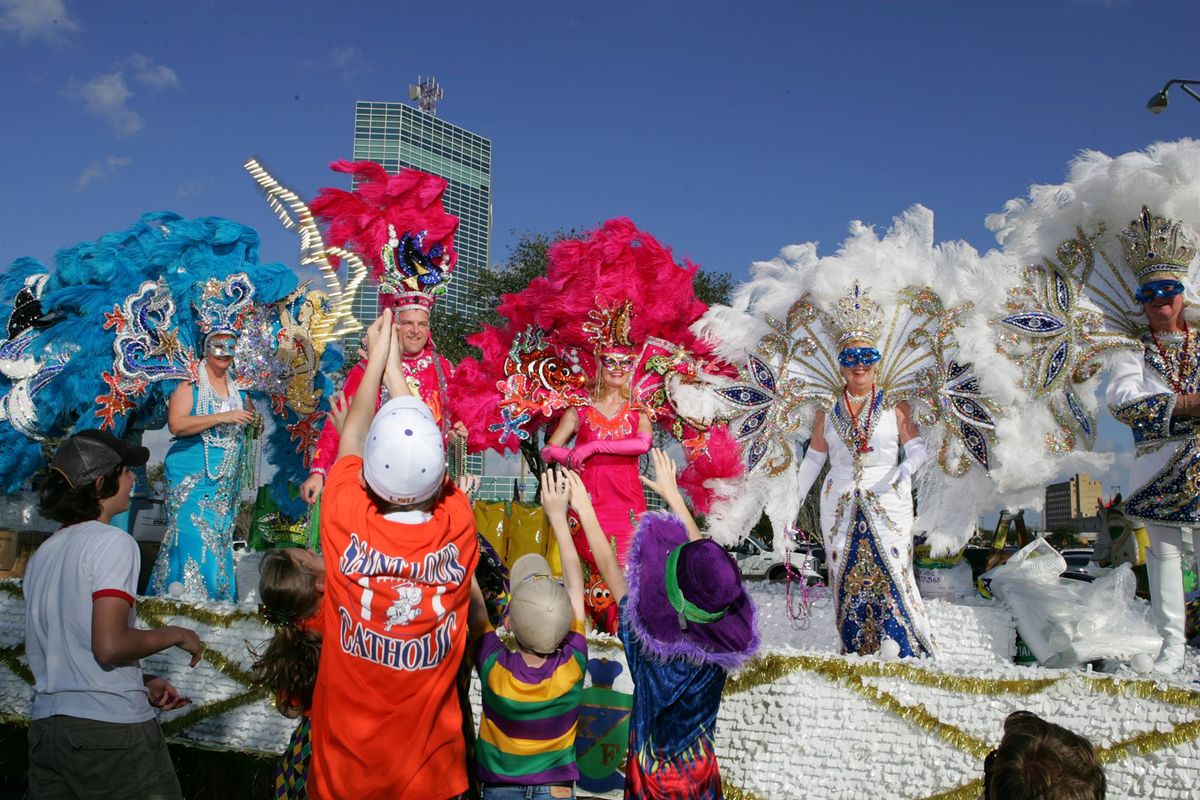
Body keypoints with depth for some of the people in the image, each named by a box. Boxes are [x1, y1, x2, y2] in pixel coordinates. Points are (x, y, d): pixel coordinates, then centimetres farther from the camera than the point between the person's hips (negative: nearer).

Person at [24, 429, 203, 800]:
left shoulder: (42, 554, 16)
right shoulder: (112, 542, -11)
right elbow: (110, 645, -20)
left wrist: (143, 683, 17)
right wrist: (176, 634, -5)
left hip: (45, 726, 8)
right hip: (110, 728, -8)